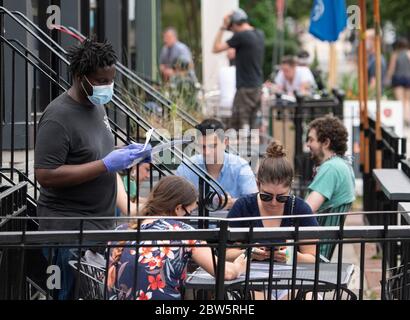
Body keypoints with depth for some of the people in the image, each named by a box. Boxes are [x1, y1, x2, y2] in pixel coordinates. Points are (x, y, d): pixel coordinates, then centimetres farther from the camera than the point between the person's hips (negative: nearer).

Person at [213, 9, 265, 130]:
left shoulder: (241, 36, -14)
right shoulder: (260, 35, 9)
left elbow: (216, 48, -11)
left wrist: (223, 27, -5)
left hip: (245, 88, -8)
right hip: (258, 87, 8)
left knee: (237, 124, -5)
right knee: (252, 123, 13)